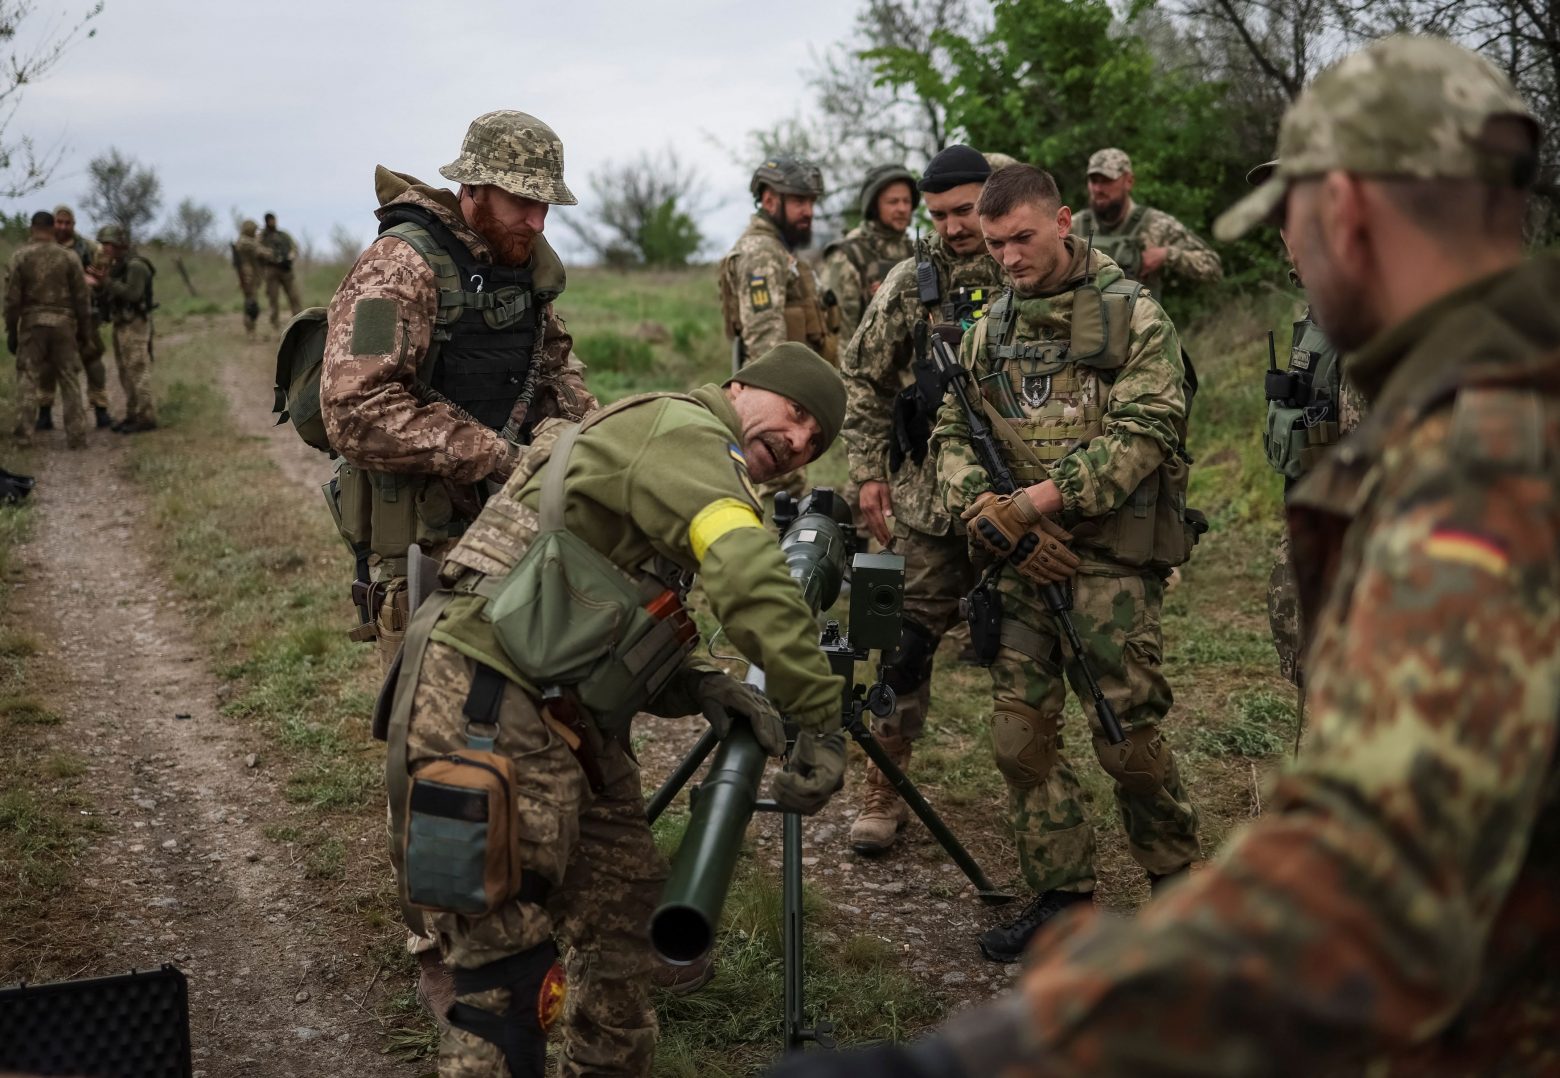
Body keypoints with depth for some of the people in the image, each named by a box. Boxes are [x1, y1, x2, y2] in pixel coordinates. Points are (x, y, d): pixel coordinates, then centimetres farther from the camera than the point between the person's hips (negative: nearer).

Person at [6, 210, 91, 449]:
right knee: (69, 380, 4)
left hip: (32, 324, 0)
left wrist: (11, 332, 3)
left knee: (27, 379, 5)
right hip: (63, 323, 1)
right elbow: (81, 298, 0)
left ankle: (24, 434, 1)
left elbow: (12, 299, -4)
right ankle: (76, 435, 1)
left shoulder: (20, 257, -2)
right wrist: (83, 331, 9)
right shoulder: (69, 256, -1)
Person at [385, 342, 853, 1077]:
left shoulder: (688, 467, 21)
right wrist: (821, 723, -22)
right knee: (507, 963, -7)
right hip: (484, 710, -10)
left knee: (625, 907, 14)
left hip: (565, 718, 10)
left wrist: (701, 689, 0)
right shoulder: (683, 428, -9)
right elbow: (751, 579, -26)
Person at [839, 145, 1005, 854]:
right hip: (928, 499, 0)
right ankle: (884, 791, 12)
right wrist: (867, 471, 2)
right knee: (908, 638, 2)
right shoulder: (911, 284, 4)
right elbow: (864, 381, 9)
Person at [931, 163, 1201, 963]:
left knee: (1125, 732, -2)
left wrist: (1031, 502, -21)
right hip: (1023, 558, 5)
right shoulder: (989, 329, 13)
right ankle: (1062, 898, 17)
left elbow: (1142, 435, -13)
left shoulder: (1132, 315, -3)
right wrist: (984, 506, -10)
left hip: (1112, 555, -5)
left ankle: (1176, 880, 21)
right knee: (1019, 730, 3)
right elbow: (952, 434, 11)